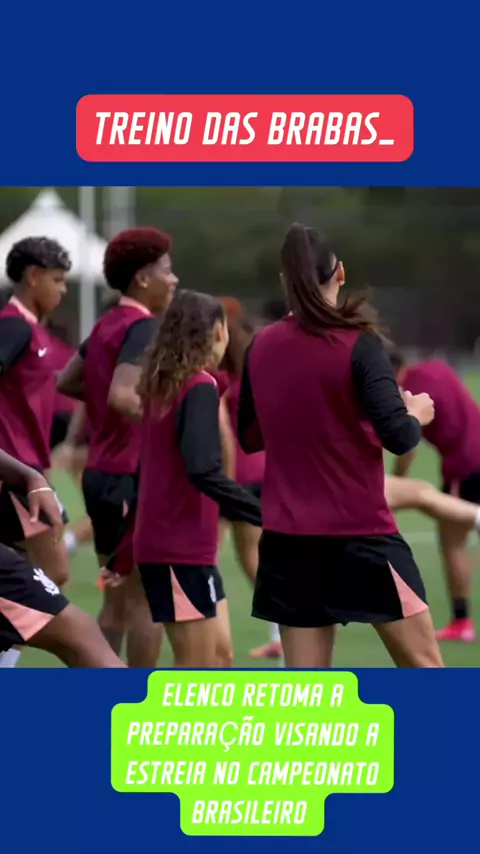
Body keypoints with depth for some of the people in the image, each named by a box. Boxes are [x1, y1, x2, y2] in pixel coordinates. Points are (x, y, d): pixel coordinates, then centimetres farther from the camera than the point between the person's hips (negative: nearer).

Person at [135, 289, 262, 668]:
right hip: (182, 549, -9)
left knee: (217, 657, 13)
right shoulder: (200, 387, -15)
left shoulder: (162, 385, 10)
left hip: (161, 541, 9)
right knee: (196, 669, -3)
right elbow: (204, 470, -27)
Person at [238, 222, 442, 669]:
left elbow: (249, 437, 16)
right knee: (424, 667, 4)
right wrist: (417, 414, 3)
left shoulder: (262, 347, 4)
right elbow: (397, 437, -17)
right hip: (359, 532, -5)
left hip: (287, 538, 5)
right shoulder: (357, 343, -11)